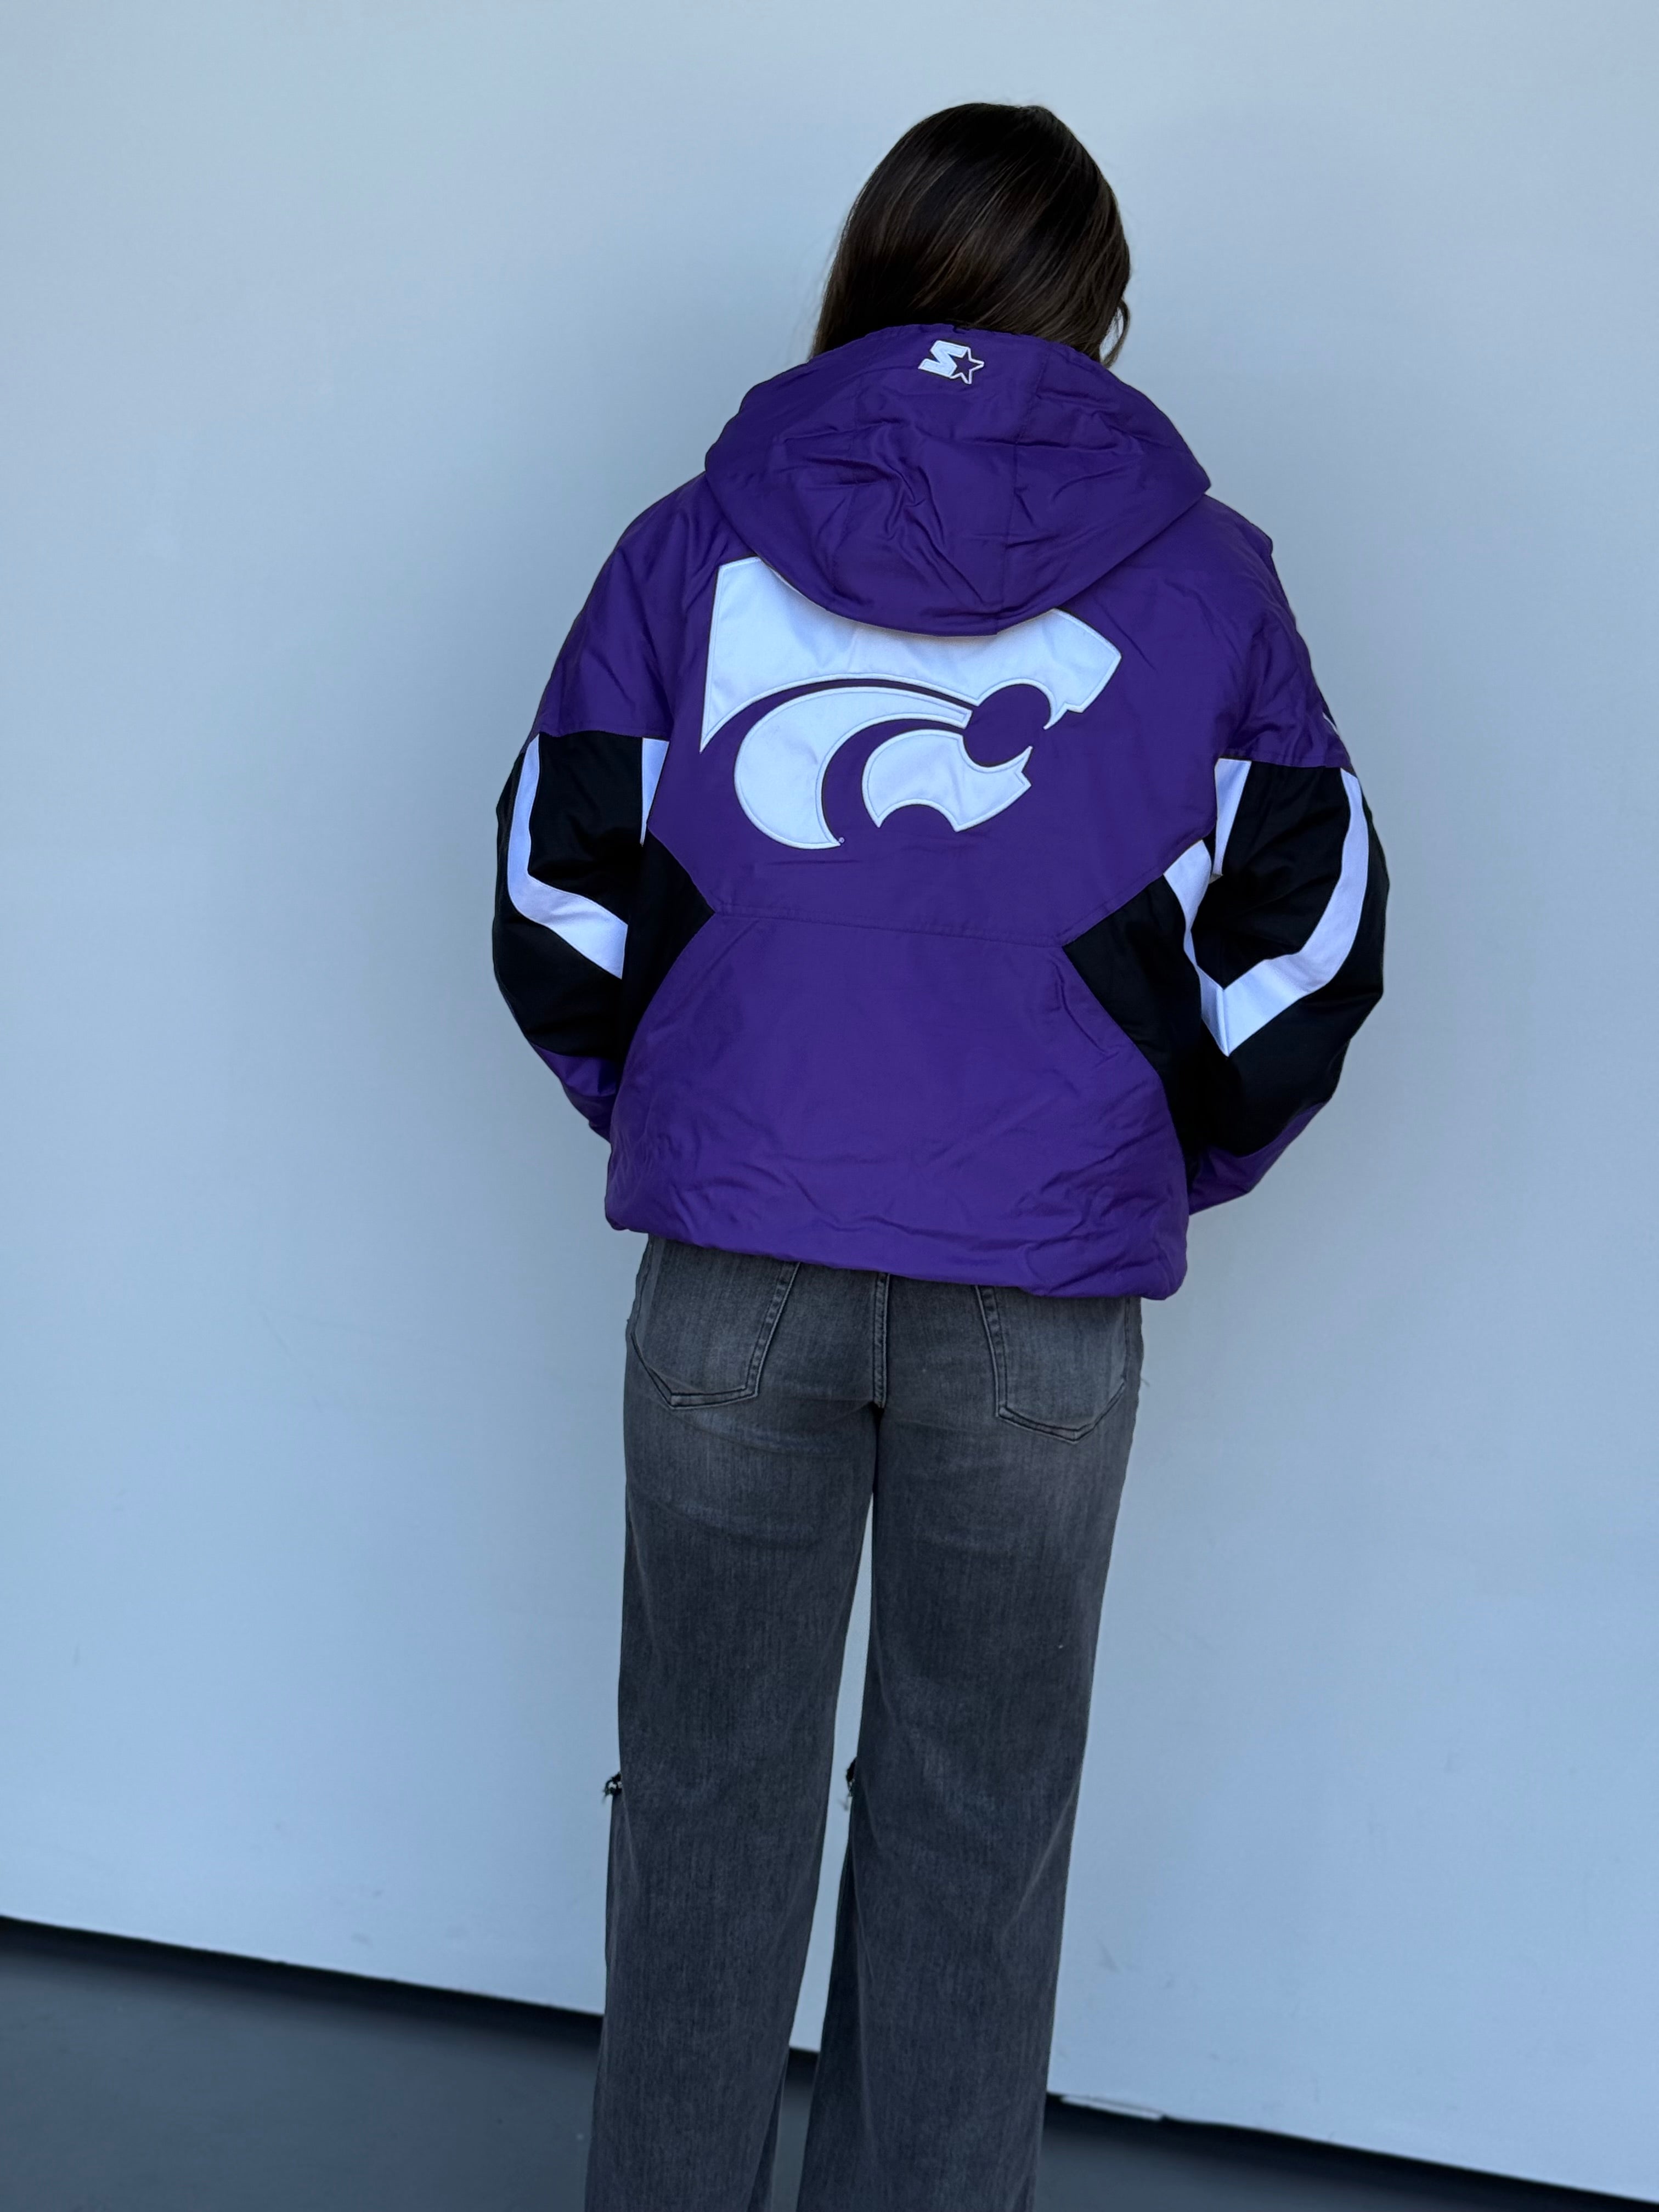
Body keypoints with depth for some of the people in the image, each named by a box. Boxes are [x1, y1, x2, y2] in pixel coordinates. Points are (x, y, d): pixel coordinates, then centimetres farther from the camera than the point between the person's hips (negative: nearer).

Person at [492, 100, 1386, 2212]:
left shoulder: (694, 542, 4)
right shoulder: (1200, 570, 3)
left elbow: (558, 897, 4)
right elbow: (1307, 930, 4)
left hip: (734, 1265, 1)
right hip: (1045, 1294, 0)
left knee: (707, 1794, 15)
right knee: (976, 1821, 15)